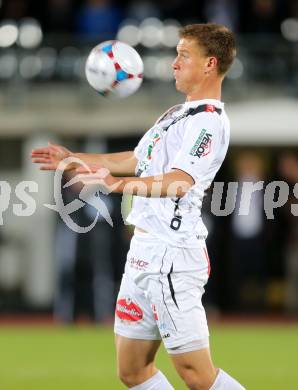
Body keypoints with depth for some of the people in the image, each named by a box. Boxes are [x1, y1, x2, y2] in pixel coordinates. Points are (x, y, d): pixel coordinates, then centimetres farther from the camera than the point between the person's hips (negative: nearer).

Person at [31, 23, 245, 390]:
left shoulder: (208, 119, -13)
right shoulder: (179, 113, 19)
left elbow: (179, 182, -27)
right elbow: (136, 160, 32)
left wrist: (118, 184, -41)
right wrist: (73, 159, 36)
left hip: (171, 255, -10)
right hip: (145, 250, 10)